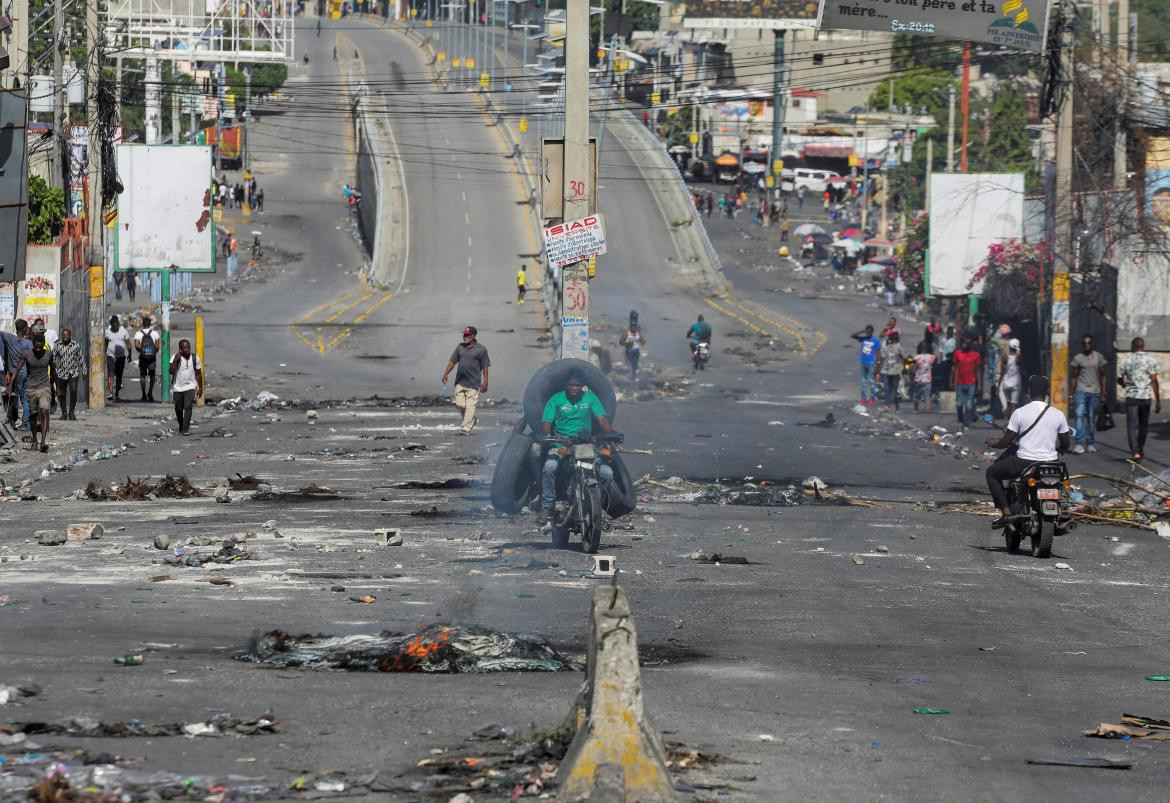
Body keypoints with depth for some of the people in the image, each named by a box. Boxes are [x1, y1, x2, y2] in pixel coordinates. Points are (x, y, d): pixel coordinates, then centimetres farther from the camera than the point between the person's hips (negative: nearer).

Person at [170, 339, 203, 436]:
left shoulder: (195, 358, 2)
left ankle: (185, 429, -21)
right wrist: (175, 360, -21)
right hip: (177, 388, 1)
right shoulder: (175, 357, -3)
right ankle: (181, 428, 32)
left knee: (188, 407, -18)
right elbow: (171, 371, -13)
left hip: (190, 387, -1)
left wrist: (200, 388, 9)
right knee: (179, 409, 11)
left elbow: (199, 374, 9)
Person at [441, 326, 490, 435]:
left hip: (473, 383, -5)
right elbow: (452, 361, 17)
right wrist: (446, 374, 8)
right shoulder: (460, 347, 13)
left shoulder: (481, 349, 0)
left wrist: (485, 382, -5)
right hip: (460, 381, 5)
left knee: (470, 405, -8)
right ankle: (472, 419, 25)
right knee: (459, 404, 2)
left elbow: (485, 366, 0)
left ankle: (466, 427, -7)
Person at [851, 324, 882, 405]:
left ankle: (873, 398, 6)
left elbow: (878, 353, -6)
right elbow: (852, 336, 5)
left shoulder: (876, 341, -5)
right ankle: (864, 398, 13)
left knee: (872, 381, -1)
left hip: (871, 363, -5)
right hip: (863, 363, 5)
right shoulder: (863, 339, 7)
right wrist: (861, 332, -7)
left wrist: (876, 364, -12)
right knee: (863, 381, 8)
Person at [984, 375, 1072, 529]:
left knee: (992, 472, 19)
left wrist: (994, 443, 19)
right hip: (1050, 462, 4)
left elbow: (1007, 441, -3)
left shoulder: (1020, 413, -8)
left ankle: (1006, 513, 4)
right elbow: (1065, 445, 10)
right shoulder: (1058, 414, 1)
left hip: (1024, 463, -3)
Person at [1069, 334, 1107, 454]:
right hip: (1081, 391, -1)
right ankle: (1080, 444, -20)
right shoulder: (1078, 358, 4)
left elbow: (1102, 376, 10)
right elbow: (1073, 377, 7)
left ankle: (1090, 443, 17)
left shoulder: (1099, 357, 6)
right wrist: (1071, 395, 2)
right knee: (1080, 415, -15)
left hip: (1095, 391, 1)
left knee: (1092, 418, 6)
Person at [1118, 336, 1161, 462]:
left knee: (1132, 426, -2)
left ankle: (1135, 452, -18)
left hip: (1131, 397, -1)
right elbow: (1154, 381, -7)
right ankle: (1140, 450, 30)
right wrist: (1158, 401, -5)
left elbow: (1120, 380, 9)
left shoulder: (1126, 361, 1)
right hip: (1146, 397, 1)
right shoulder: (1150, 361, -2)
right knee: (1143, 425, 18)